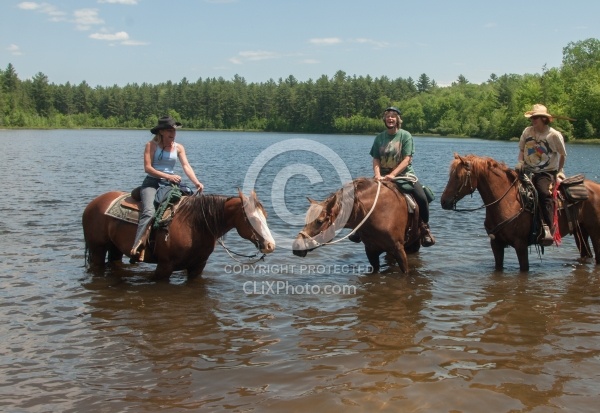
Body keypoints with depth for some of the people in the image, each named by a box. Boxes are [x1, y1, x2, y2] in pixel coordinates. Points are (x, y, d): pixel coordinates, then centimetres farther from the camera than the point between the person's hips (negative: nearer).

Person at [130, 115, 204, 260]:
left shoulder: (178, 148, 10)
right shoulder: (151, 145, -2)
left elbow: (186, 166, -1)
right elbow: (147, 168, -10)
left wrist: (196, 182, -18)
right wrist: (168, 176, -20)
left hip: (170, 184, 5)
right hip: (151, 183, -5)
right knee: (149, 212, -29)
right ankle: (136, 247, -38)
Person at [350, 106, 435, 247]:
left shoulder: (405, 135, -3)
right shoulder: (380, 137, 7)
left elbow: (407, 159, -11)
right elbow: (376, 160, 3)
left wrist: (392, 175, -23)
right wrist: (377, 175, -17)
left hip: (404, 174, -3)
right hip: (383, 176, 3)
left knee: (422, 198, -24)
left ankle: (425, 227, -2)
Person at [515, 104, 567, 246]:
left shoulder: (554, 135, -6)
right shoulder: (527, 131, 4)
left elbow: (562, 155, 7)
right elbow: (522, 150, 16)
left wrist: (559, 172, 9)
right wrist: (520, 162, -2)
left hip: (547, 173, -5)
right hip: (527, 171, 5)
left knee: (545, 193, -33)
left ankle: (548, 230, -37)